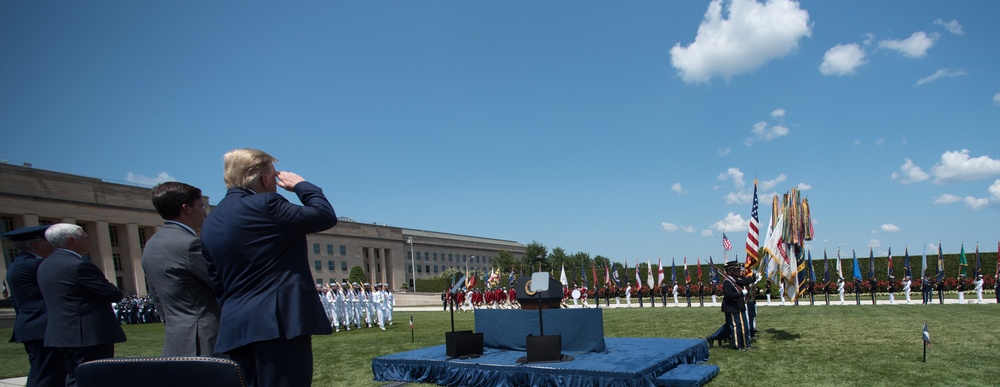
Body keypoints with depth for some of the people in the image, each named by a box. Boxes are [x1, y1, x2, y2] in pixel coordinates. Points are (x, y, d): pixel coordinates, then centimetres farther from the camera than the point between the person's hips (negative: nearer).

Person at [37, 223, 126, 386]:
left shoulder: (45, 265, 11)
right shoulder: (79, 265, -18)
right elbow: (115, 295, -15)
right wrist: (114, 293, 7)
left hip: (62, 334, 9)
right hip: (91, 334, -9)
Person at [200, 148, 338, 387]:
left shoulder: (210, 224, 14)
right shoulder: (264, 205, -12)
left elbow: (218, 284, 18)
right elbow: (326, 216, -7)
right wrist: (301, 185, 8)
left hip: (236, 328, 8)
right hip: (280, 323, -8)